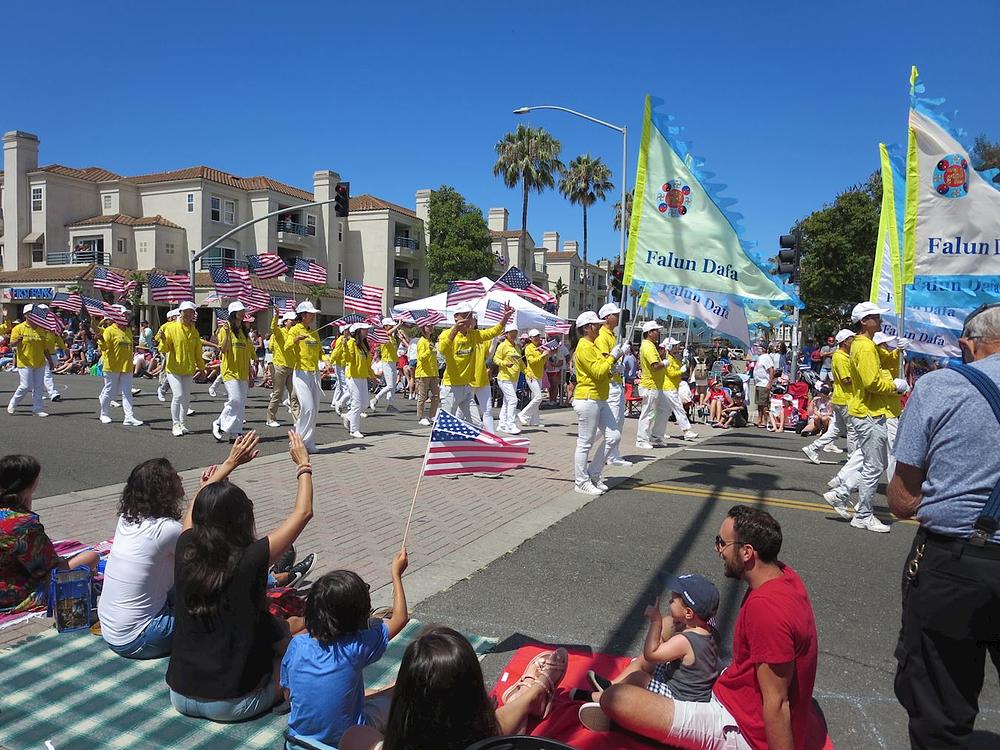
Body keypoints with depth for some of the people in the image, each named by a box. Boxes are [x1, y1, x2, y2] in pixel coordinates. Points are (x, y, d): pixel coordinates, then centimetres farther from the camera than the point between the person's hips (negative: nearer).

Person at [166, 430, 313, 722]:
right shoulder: (249, 560, -23)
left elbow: (196, 505, 11)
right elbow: (303, 513, -12)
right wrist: (303, 465, 1)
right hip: (234, 704, -5)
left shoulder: (185, 551, -11)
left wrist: (231, 462, 19)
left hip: (180, 696, 5)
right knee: (295, 634, 19)